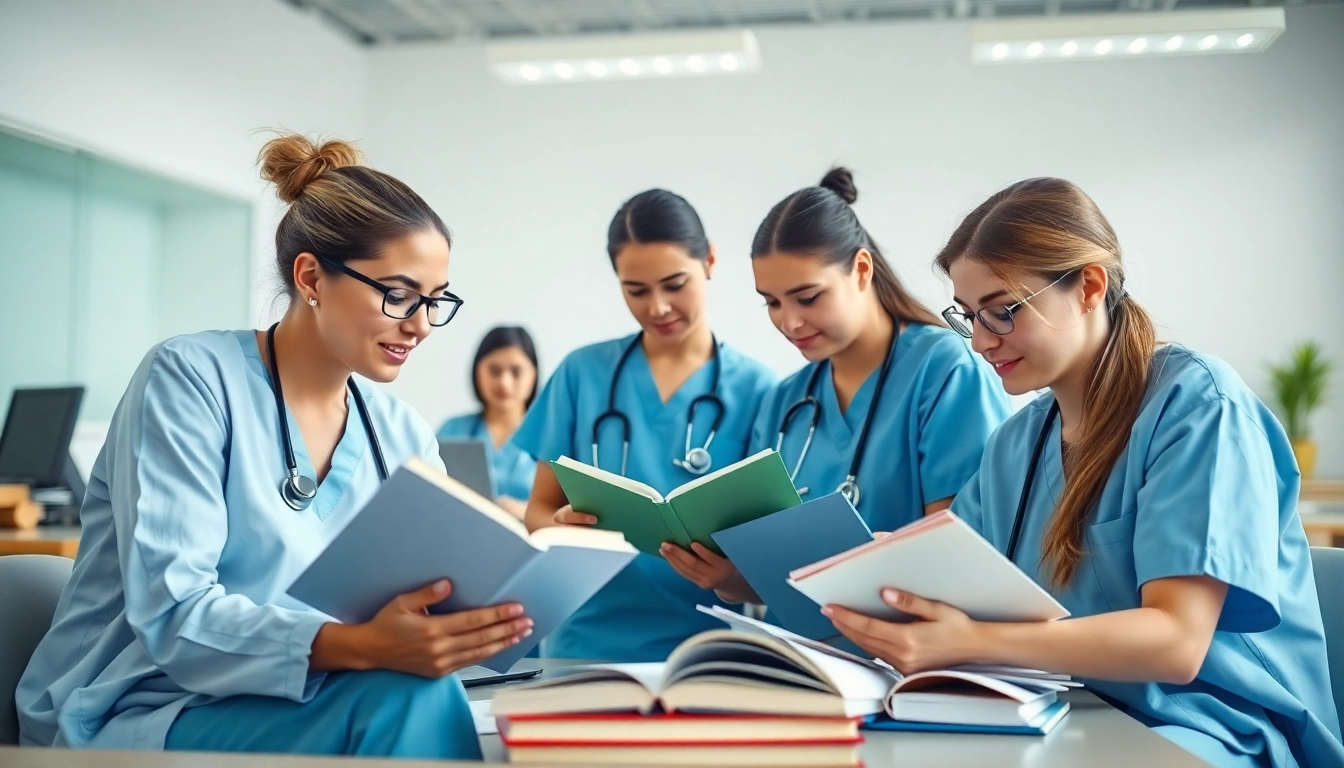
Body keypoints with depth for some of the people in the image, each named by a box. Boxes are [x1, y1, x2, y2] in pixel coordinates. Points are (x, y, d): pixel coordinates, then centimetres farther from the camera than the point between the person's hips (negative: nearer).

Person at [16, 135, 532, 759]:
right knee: (406, 698, -29)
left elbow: (446, 598, 1)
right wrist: (359, 646, -36)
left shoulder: (402, 436, 7)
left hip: (295, 709, 6)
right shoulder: (191, 379, -11)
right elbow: (171, 614, -21)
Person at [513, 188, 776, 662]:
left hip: (700, 646, -1)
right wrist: (564, 526, -13)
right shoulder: (582, 372, 5)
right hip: (586, 645, 1)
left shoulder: (754, 387, 2)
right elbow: (538, 511, 8)